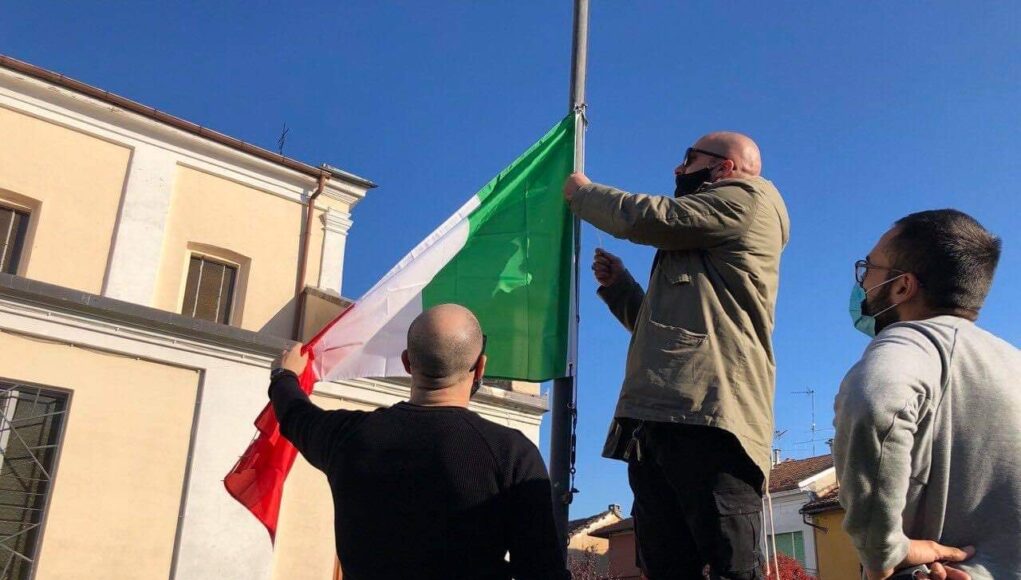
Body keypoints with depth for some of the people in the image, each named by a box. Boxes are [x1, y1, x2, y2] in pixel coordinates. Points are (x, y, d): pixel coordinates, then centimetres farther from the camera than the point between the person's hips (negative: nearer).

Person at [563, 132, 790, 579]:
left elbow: (646, 218, -2)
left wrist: (580, 191, 16)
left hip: (708, 413, -9)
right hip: (658, 418, 9)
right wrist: (617, 285, 26)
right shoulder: (695, 248, 36)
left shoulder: (747, 197, 9)